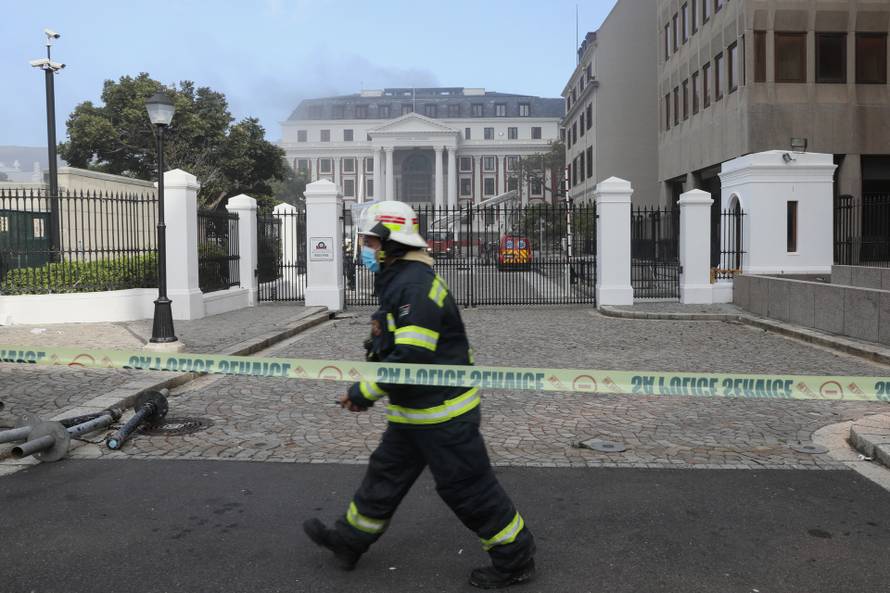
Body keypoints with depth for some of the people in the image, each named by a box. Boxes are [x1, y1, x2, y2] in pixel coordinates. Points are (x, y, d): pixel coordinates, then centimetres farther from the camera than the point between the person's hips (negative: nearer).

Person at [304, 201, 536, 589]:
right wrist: (367, 388, 13)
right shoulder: (397, 280, 12)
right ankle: (350, 540, 35)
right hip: (413, 412, 10)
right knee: (385, 473, 20)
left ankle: (515, 560, 18)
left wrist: (365, 392, -18)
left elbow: (411, 357, -29)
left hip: (442, 411, -10)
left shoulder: (416, 284, -22)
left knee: (468, 488, 1)